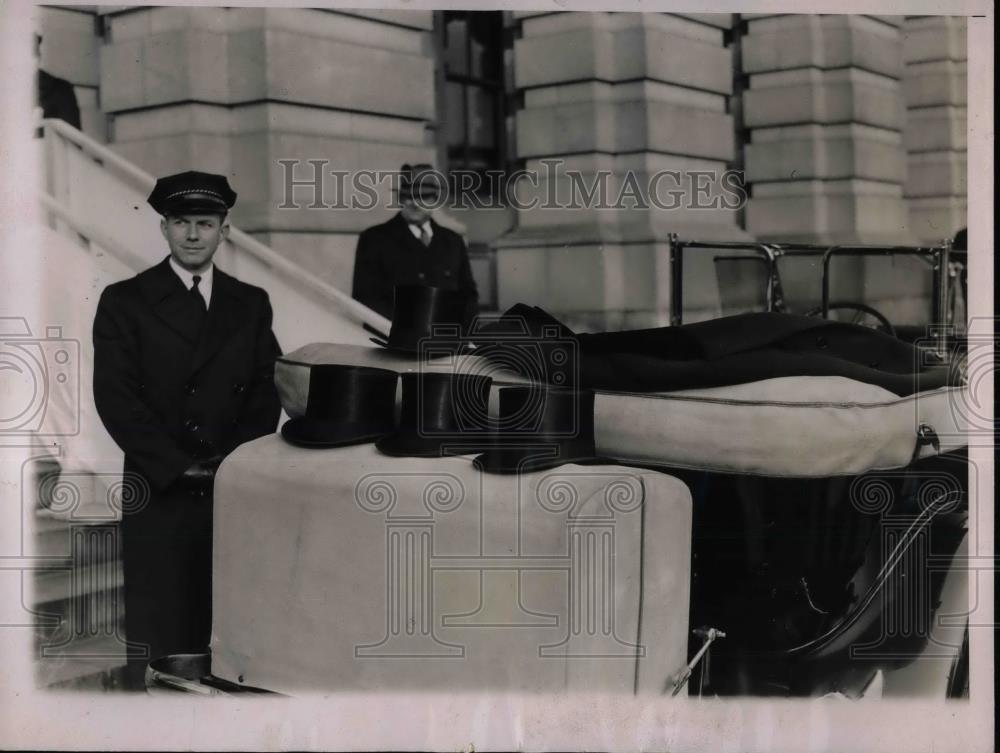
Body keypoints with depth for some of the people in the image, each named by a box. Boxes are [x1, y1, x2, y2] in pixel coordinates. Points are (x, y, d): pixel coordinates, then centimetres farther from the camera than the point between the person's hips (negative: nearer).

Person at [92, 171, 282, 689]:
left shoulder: (251, 304, 13)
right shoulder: (124, 302, 4)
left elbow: (266, 392, 8)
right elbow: (116, 398, -4)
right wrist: (179, 466, -11)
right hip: (158, 494, -2)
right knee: (156, 633, 0)